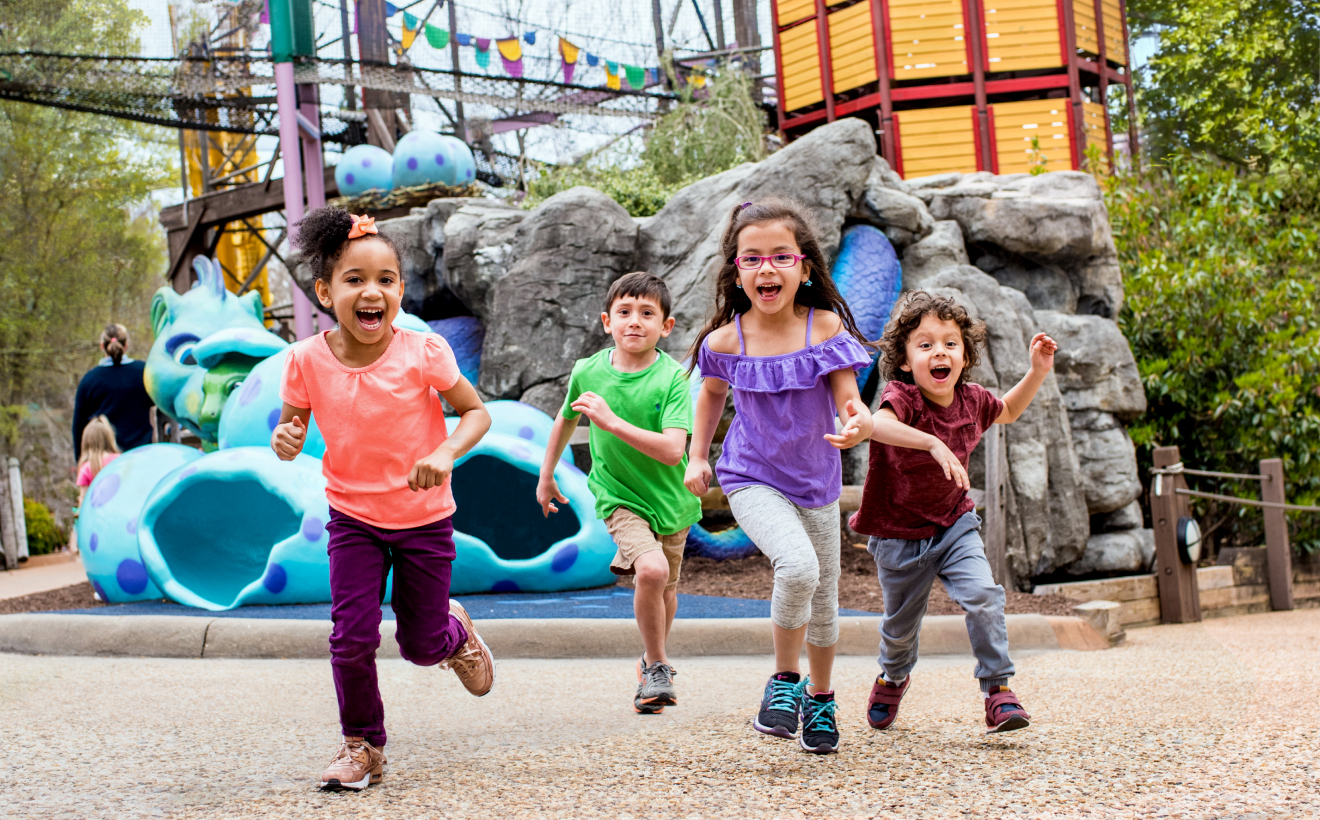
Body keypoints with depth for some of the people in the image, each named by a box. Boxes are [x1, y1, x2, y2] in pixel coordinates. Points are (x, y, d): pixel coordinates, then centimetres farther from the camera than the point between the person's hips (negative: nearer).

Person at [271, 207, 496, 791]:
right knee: (352, 637, -10)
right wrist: (285, 440, -24)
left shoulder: (423, 353, -20)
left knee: (421, 646, 7)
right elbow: (292, 424, 1)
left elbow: (476, 411, -7)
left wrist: (446, 453, -27)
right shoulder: (308, 360, -14)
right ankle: (361, 745, 13)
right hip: (353, 517, 1)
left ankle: (456, 631, 45)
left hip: (425, 519, -1)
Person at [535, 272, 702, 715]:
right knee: (651, 570, -26)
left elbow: (673, 451, -29)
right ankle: (657, 666, -5)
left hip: (670, 498, 1)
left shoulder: (673, 377, -19)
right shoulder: (588, 371, -11)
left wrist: (612, 421, -35)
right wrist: (546, 476, 19)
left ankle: (653, 660, 47)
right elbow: (565, 420, 11)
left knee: (666, 588, 18)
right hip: (618, 495, -1)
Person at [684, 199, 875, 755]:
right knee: (798, 566, -28)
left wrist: (859, 424, -37)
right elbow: (711, 394, 9)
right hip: (752, 480, -2)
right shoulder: (726, 340, -12)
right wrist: (698, 457, 6)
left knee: (824, 599, 16)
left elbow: (849, 401, -15)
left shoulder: (826, 328, -14)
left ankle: (819, 695, 42)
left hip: (816, 481, 2)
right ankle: (784, 678, -4)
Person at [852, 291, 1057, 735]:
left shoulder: (971, 400, -8)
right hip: (899, 534, -3)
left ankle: (998, 690, -6)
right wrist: (933, 443, -64)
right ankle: (893, 677, 47)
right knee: (901, 623, 14)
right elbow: (878, 424, -51)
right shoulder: (902, 397, -26)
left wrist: (1038, 371, 3)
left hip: (953, 524, 3)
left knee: (983, 596, -20)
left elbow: (1009, 411, 17)